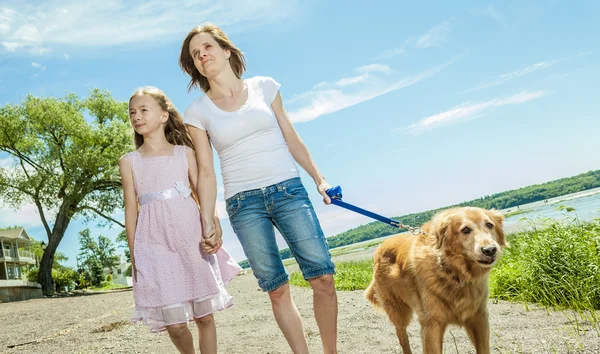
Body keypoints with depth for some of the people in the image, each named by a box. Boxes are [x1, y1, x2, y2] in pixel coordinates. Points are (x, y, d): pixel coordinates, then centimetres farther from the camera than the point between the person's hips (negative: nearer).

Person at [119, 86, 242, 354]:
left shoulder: (184, 152, 9)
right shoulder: (129, 161, 10)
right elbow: (131, 209, 7)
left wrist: (215, 228, -12)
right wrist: (134, 256, 4)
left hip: (192, 238, 0)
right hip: (155, 245, 0)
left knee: (204, 315, 3)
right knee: (175, 322, -4)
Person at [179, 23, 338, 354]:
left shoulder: (263, 87, 8)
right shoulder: (198, 111, 6)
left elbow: (292, 139, 12)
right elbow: (206, 171, 5)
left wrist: (319, 178, 10)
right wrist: (207, 220, 0)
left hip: (288, 190, 1)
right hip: (242, 203, 0)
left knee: (323, 277, -5)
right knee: (277, 289, 0)